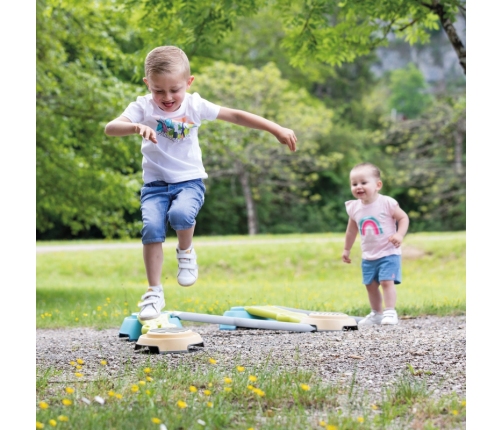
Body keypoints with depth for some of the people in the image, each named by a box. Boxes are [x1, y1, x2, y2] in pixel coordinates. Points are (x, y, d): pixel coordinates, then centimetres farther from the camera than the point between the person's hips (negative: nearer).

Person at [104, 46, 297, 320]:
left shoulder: (195, 105, -3)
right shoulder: (143, 107, -7)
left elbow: (237, 116, 3)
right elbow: (110, 128, -23)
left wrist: (277, 130, 0)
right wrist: (137, 127, -44)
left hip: (189, 181, -1)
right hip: (155, 183, 1)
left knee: (180, 214, -32)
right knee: (151, 227, -21)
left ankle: (186, 252, 1)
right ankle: (154, 293, -7)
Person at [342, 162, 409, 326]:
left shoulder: (387, 203, -14)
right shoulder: (354, 208, 0)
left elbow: (403, 218, -8)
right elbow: (352, 230, 14)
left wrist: (399, 234, -24)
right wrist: (346, 249, 19)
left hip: (388, 253, -5)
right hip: (368, 256, 5)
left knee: (387, 281, -16)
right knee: (370, 284, 9)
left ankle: (390, 312, -10)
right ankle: (376, 313, 23)